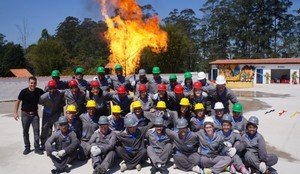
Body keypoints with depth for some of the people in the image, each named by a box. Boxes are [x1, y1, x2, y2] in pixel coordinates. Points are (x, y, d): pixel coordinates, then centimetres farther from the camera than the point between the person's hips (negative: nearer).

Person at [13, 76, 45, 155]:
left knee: (36, 130, -2)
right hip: (25, 114, -1)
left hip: (34, 114, 1)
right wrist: (15, 112, -8)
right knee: (25, 131, 8)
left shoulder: (39, 91, -9)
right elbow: (18, 102, -4)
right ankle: (27, 147, 22)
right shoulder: (24, 91, -13)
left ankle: (37, 148, 7)